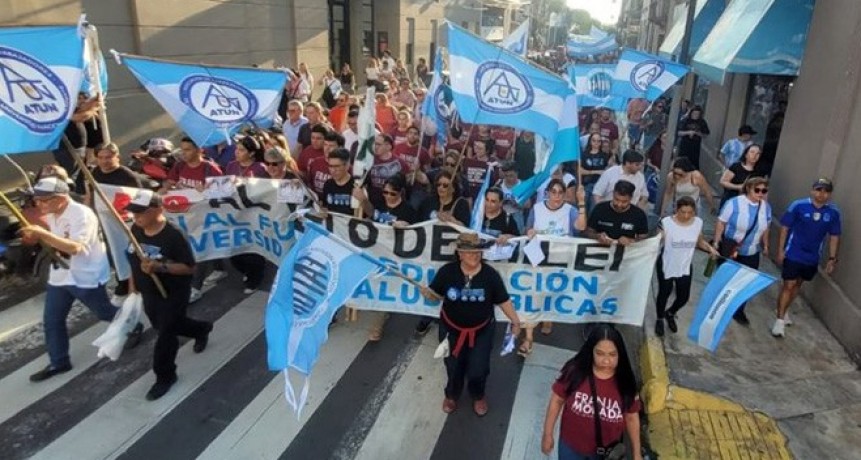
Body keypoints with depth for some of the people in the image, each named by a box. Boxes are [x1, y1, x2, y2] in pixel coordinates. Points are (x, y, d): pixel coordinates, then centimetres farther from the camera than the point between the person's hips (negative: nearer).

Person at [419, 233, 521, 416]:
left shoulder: (490, 275, -18)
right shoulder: (447, 271, -18)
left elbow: (503, 301, -7)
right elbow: (437, 294, -5)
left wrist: (515, 322, 0)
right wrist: (427, 293, -28)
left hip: (482, 331, 0)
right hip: (452, 329, 1)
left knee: (478, 369, 9)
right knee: (453, 366, 19)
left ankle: (478, 396, 45)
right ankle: (452, 395, 52)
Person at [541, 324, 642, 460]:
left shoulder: (624, 382, -19)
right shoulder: (574, 371, -23)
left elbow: (632, 417, -5)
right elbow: (557, 400, -10)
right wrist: (548, 434, -5)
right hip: (572, 444, -1)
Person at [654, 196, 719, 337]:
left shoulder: (698, 222, -9)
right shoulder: (666, 222, -22)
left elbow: (700, 241, 6)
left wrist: (710, 248, -11)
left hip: (685, 267, 4)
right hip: (666, 266, -3)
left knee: (683, 297, 14)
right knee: (664, 294, 14)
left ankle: (670, 314, 48)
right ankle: (660, 320, 42)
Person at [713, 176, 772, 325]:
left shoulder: (766, 207, -1)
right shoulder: (734, 203, -18)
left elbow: (765, 228, 12)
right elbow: (721, 223, -14)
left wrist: (765, 245, 18)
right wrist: (716, 243, -15)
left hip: (751, 254, 4)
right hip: (729, 250, -4)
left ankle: (738, 311, 25)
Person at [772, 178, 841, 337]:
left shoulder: (834, 213, -4)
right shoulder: (798, 205, -14)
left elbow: (834, 237, 4)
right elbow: (785, 228, -8)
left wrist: (832, 258, 3)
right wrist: (780, 250, -10)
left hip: (812, 258, 4)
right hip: (793, 254, -4)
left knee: (797, 284, 18)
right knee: (788, 285, -5)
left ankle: (784, 311, 37)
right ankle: (780, 319, 2)